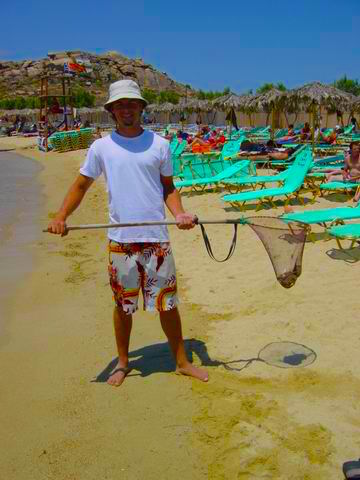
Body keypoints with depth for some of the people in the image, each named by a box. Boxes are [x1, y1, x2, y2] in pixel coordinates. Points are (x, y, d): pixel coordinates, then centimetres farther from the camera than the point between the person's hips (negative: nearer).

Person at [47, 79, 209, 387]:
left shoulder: (159, 144, 4)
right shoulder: (101, 147, 2)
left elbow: (168, 187, 9)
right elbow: (81, 185, 7)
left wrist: (179, 213, -10)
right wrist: (61, 216, -8)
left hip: (157, 238, 0)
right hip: (120, 240, 0)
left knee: (168, 304, 8)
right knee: (123, 305, 12)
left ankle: (182, 361, 25)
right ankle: (123, 363, 31)